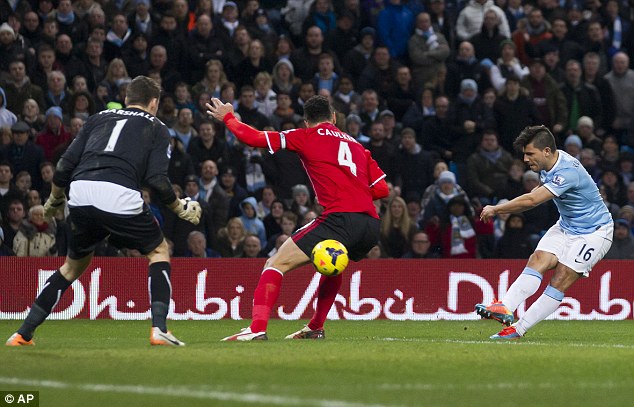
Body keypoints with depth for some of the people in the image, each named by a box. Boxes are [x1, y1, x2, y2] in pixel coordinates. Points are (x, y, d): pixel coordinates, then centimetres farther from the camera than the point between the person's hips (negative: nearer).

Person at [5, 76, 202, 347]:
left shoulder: (99, 119, 26)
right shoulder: (156, 128, 17)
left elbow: (65, 166, 19)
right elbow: (157, 180, 3)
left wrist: (54, 201, 35)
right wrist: (180, 208, 19)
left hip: (80, 193, 4)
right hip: (120, 198, -4)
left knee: (74, 264, 25)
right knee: (158, 251, 20)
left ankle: (23, 334, 21)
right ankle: (159, 328, 3)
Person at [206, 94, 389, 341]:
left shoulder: (307, 136, 10)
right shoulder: (357, 145, 25)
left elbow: (255, 138, 9)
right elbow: (382, 189, 20)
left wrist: (228, 118, 25)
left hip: (340, 217, -6)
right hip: (371, 223, 6)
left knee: (276, 264, -2)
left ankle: (257, 328, -18)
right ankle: (316, 328, 38)